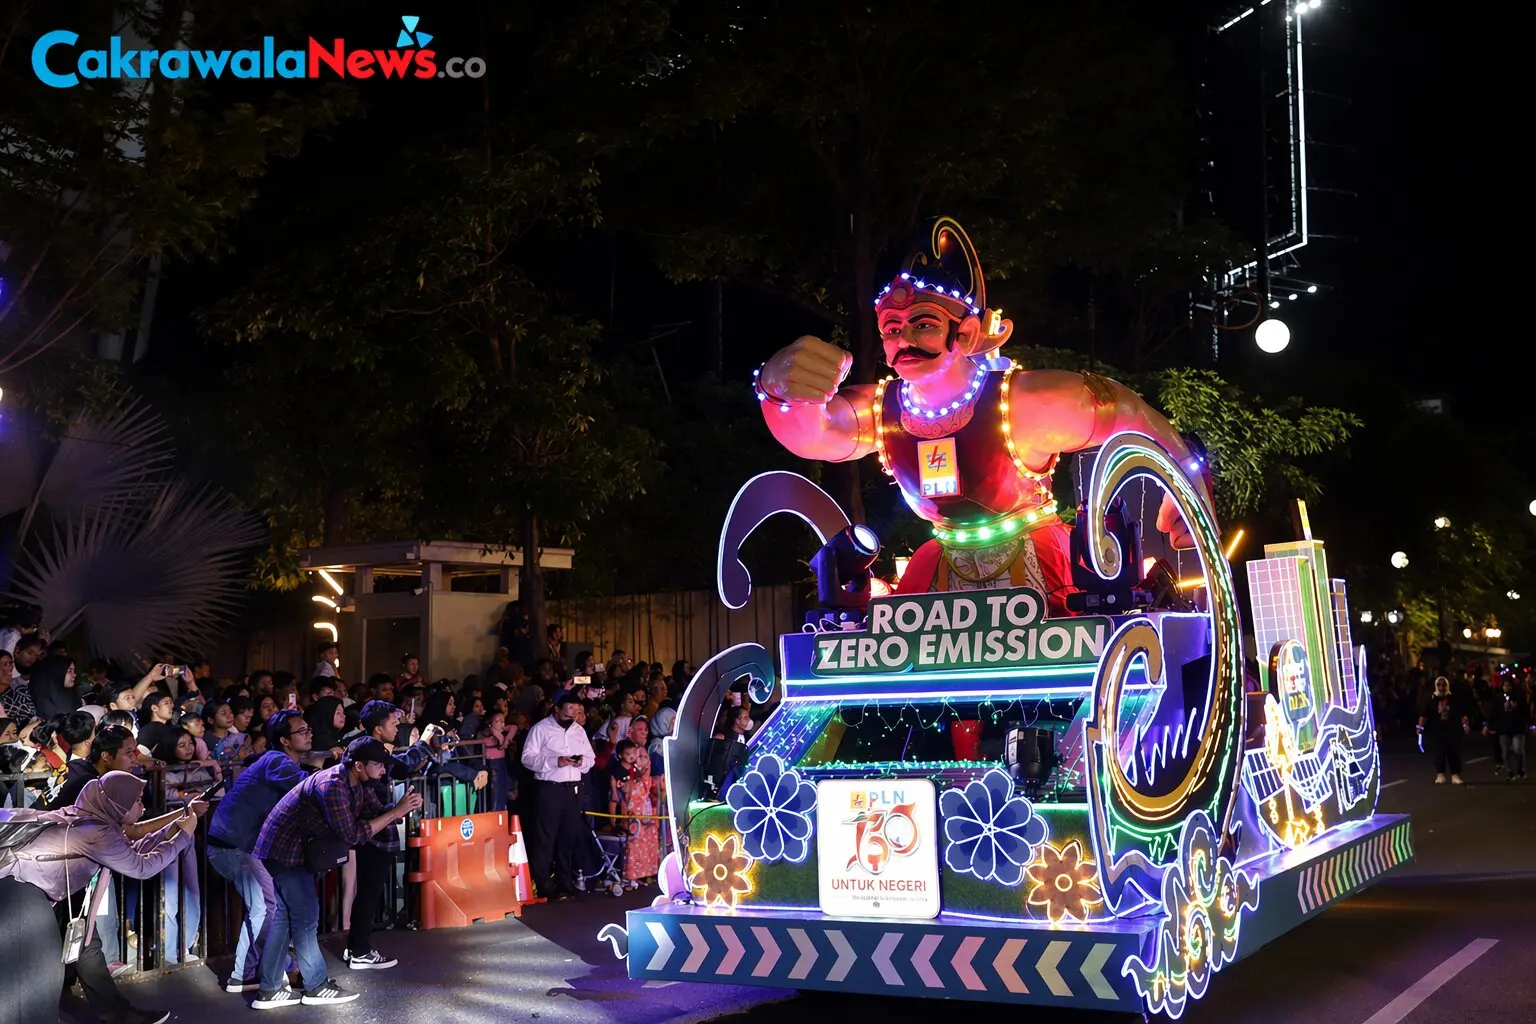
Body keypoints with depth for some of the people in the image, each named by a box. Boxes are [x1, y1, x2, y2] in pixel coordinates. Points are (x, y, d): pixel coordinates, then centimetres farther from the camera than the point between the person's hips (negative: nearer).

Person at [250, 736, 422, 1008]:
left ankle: (270, 990, 16)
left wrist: (402, 809, -17)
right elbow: (352, 835, -28)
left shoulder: (355, 785, 2)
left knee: (282, 917, 11)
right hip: (285, 851, -10)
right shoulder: (332, 785, -28)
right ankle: (318, 987, 8)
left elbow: (377, 815, 2)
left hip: (288, 849, 10)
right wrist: (395, 812, -26)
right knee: (305, 916, -2)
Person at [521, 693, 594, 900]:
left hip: (574, 789, 5)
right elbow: (528, 757, -9)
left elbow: (590, 758, 19)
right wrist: (554, 761, -19)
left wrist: (583, 762, -4)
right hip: (550, 789, -5)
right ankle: (542, 885, 1)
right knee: (545, 838, -4)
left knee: (570, 837, 9)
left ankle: (564, 882, 19)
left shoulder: (579, 731, 16)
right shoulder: (541, 729, -1)